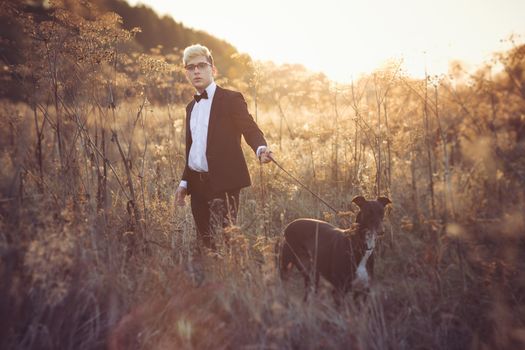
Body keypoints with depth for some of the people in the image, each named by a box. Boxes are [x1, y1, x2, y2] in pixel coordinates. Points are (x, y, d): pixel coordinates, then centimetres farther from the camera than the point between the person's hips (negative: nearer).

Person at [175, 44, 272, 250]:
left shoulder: (231, 99, -2)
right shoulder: (191, 107, 19)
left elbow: (250, 129, -12)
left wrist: (261, 149, -33)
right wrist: (185, 182, 19)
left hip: (223, 183, -7)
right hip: (198, 185, 7)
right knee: (204, 242, 8)